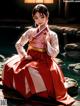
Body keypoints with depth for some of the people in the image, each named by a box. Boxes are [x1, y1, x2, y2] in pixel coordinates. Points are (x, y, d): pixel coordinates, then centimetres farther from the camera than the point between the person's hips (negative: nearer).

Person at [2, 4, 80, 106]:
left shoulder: (52, 35, -1)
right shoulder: (30, 32, 5)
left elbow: (54, 54, -6)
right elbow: (18, 44, 9)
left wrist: (46, 41, -14)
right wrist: (24, 55, -6)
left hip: (44, 61, -3)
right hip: (30, 59, 3)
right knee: (9, 66, -18)